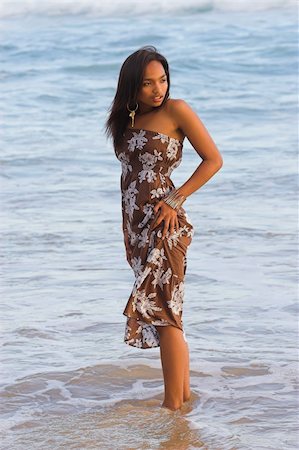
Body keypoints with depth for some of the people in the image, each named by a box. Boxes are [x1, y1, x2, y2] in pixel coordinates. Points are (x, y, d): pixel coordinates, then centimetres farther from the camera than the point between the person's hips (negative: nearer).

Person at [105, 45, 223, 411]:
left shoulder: (176, 110, -5)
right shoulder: (128, 120, 14)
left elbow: (213, 159, -5)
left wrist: (176, 197, -13)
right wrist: (127, 227, 14)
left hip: (164, 225, -7)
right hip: (137, 225, 7)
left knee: (162, 310, -11)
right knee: (166, 312, 10)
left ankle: (173, 404, -9)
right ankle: (183, 392, 16)